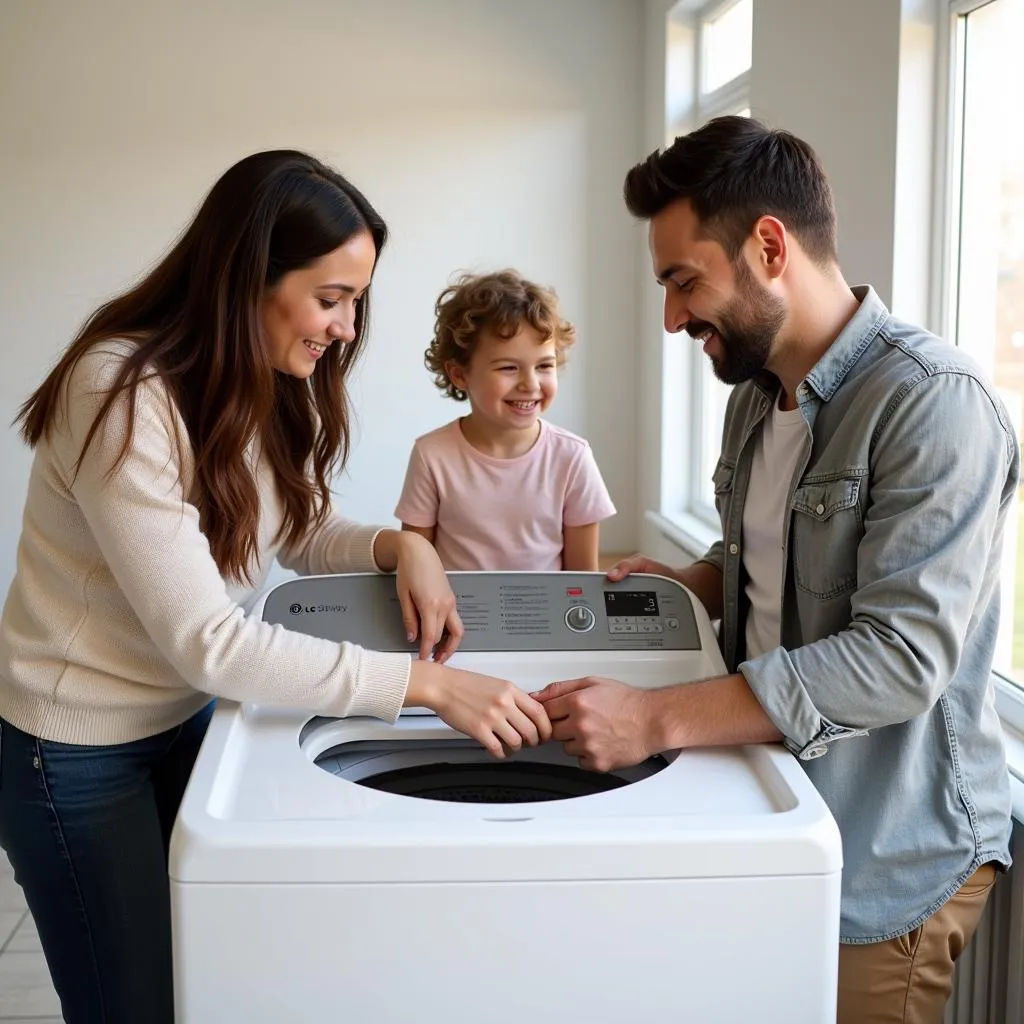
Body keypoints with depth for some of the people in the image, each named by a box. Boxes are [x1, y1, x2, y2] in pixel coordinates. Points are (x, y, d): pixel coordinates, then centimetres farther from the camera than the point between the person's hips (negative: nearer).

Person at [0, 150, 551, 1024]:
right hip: (78, 747, -7)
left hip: (187, 714, 7)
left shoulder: (268, 383, -4)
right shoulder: (123, 398, -29)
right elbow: (206, 641, -32)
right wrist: (427, 682, -33)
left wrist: (401, 546, -14)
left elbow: (296, 530, 8)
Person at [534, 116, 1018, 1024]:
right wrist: (684, 585, -2)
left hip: (890, 858, -7)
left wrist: (656, 720, -31)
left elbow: (899, 657, -27)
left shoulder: (934, 404, -21)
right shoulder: (757, 394, 6)